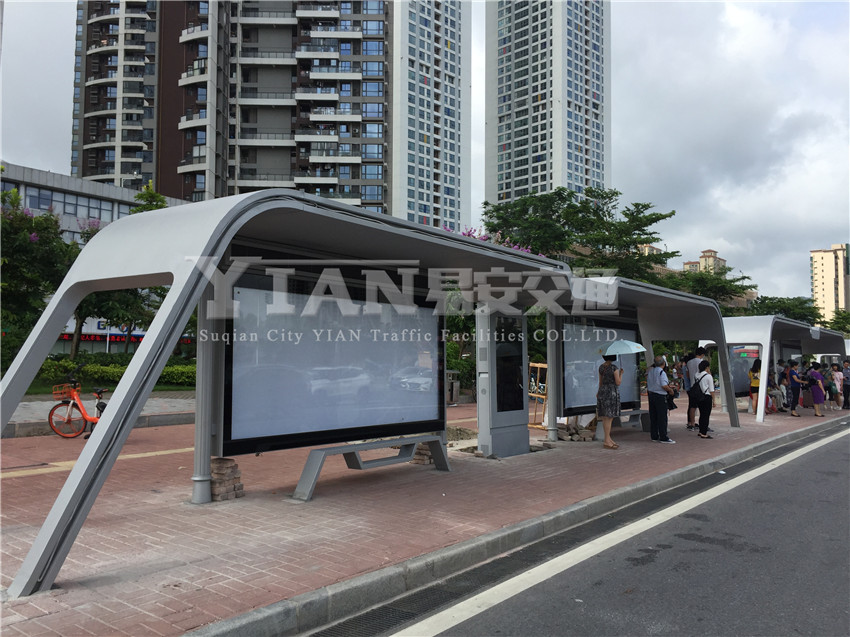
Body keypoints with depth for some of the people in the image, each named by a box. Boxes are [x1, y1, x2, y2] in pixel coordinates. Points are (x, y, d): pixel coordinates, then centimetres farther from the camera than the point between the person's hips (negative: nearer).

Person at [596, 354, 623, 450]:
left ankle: (608, 439, 21)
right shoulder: (614, 368, -13)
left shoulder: (601, 367, 8)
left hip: (602, 391, 8)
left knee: (605, 418, 12)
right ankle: (607, 442, -3)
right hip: (611, 392, -8)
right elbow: (618, 383, -11)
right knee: (609, 417, -5)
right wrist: (621, 373, 4)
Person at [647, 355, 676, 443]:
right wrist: (671, 390, -6)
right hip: (660, 396, -8)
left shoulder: (650, 371, 8)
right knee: (662, 417, -3)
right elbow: (664, 386, -22)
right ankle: (663, 437, -1)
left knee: (653, 416, 12)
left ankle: (654, 436, 18)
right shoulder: (661, 372, -16)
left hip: (651, 394, 8)